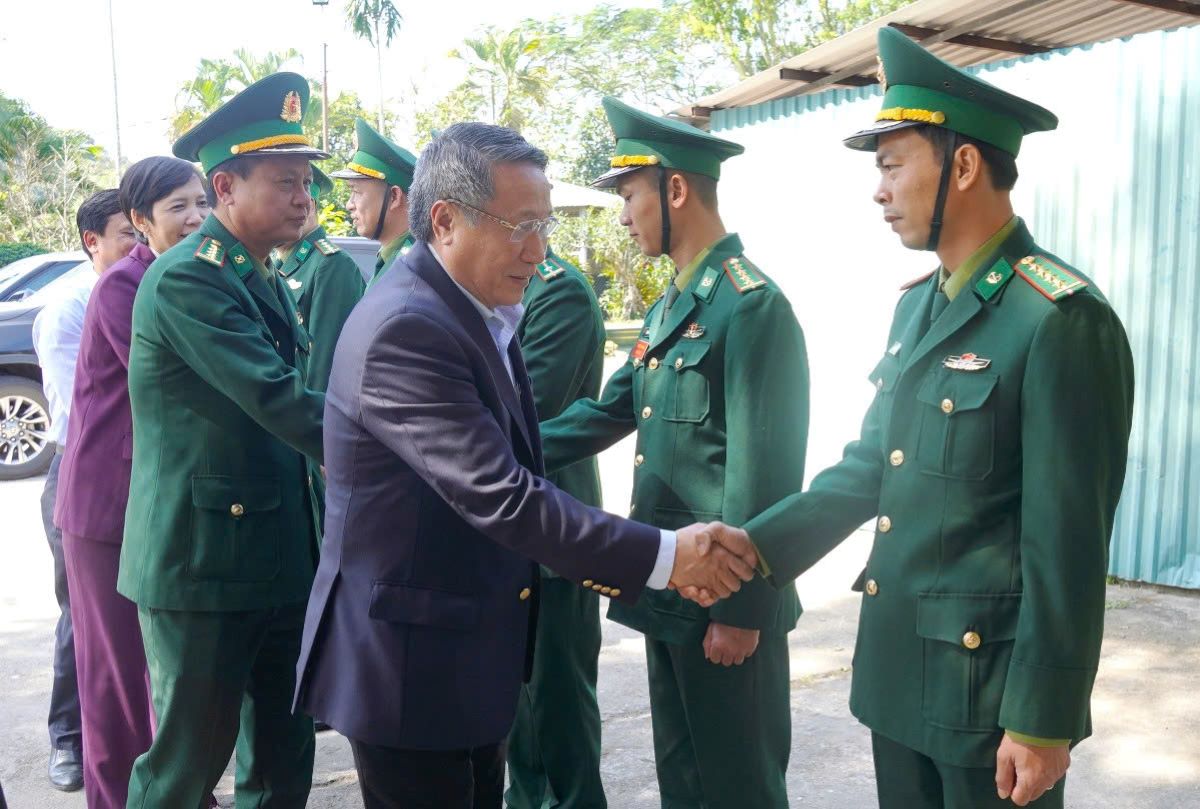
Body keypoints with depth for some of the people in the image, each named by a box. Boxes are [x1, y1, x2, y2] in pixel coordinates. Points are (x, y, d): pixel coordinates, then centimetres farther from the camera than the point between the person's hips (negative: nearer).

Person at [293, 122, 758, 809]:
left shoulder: (479, 314, 6)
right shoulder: (405, 330, -24)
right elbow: (499, 496, -29)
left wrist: (629, 564, 8)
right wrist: (663, 557, -24)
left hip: (472, 656, 9)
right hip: (410, 665, -9)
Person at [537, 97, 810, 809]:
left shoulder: (752, 306, -18)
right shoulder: (670, 307, 12)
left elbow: (761, 475, -21)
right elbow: (608, 412, 17)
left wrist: (739, 610, -19)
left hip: (725, 600, -9)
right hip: (667, 590, 9)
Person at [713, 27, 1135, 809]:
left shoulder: (1061, 318, -18)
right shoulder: (918, 304, 8)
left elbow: (1068, 548, -19)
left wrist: (1042, 721, -16)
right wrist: (748, 549, 5)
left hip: (992, 682, -8)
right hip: (898, 665, 8)